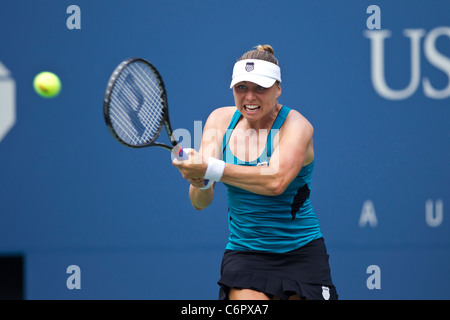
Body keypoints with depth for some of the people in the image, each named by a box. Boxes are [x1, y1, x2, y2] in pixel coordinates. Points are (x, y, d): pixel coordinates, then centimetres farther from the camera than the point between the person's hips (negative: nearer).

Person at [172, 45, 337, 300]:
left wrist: (211, 169, -36)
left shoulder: (296, 125, -11)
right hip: (243, 252, 2)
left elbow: (276, 181, -30)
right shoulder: (221, 120, 1)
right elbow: (201, 202, -5)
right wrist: (200, 182, -29)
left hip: (300, 253, -2)